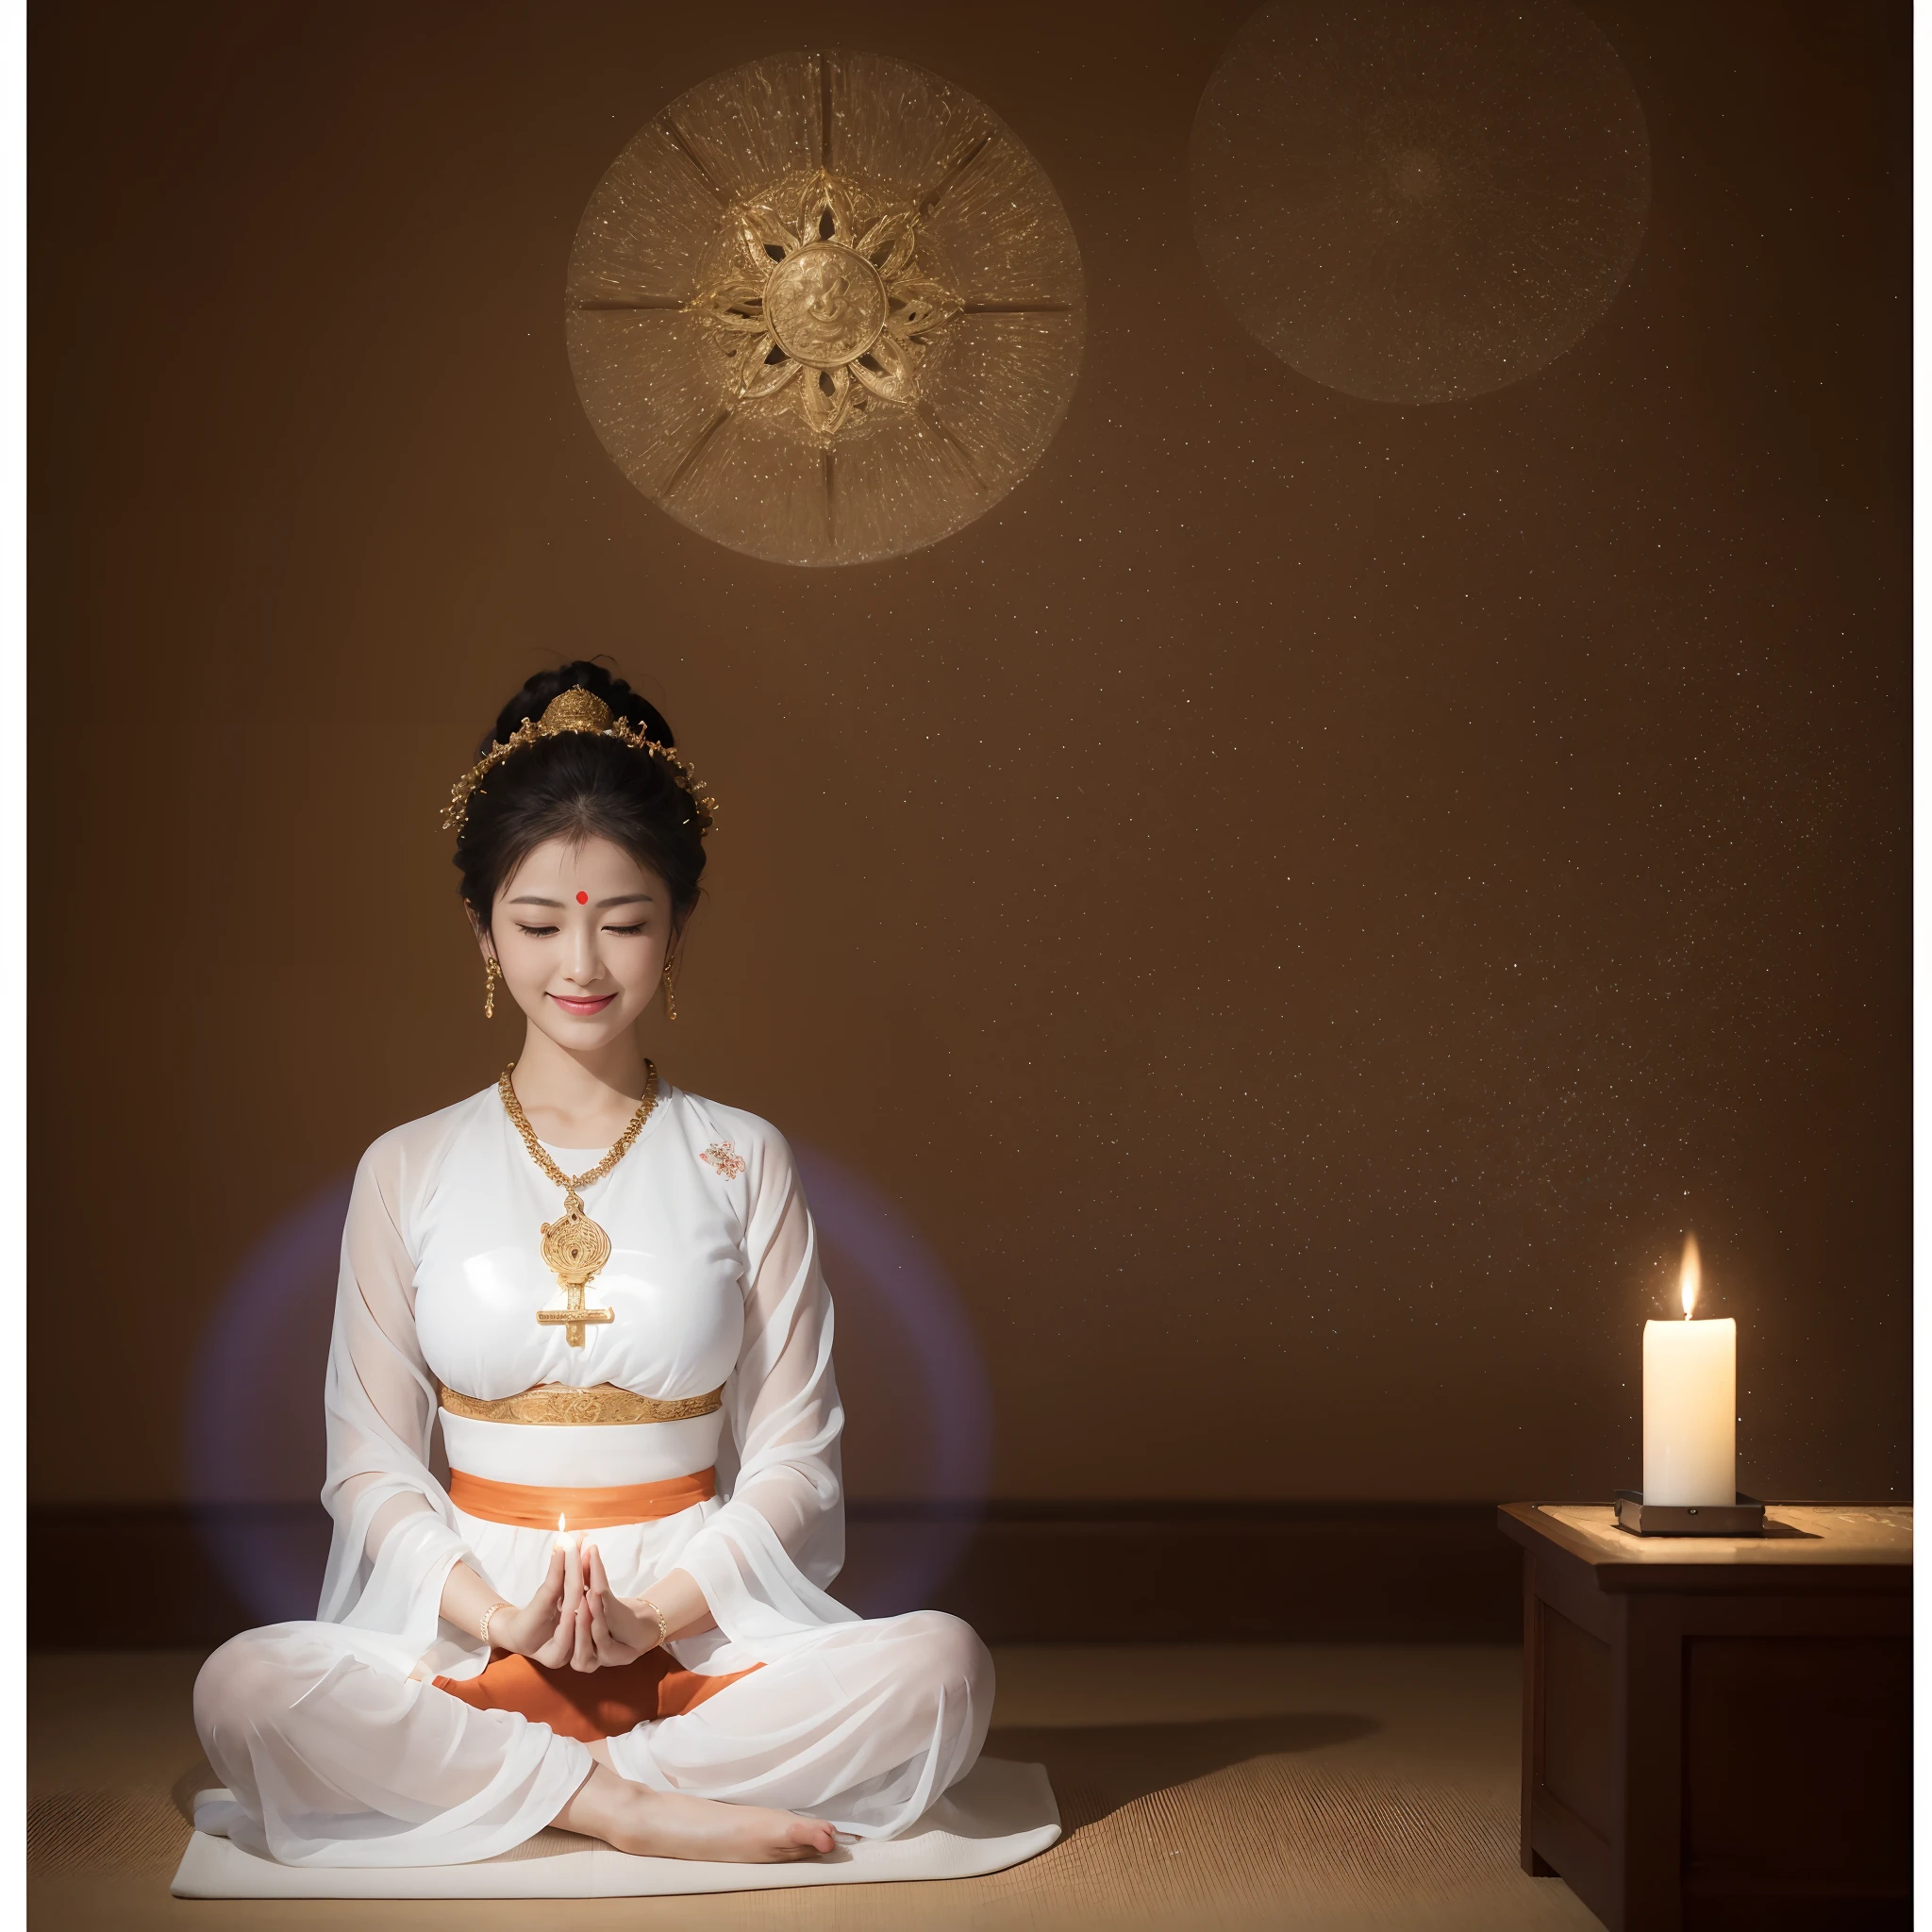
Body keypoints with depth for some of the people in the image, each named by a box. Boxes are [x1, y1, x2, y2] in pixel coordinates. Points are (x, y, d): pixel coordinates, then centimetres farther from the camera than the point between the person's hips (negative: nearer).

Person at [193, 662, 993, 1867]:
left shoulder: (743, 1164, 7)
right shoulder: (410, 1171, 8)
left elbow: (794, 1459, 4)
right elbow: (372, 1460, 5)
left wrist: (654, 1611, -13)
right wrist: (503, 1619, -13)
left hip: (700, 1625, 1)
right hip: (471, 1637, 0)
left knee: (943, 1666, -28)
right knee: (245, 1687, -30)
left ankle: (487, 1781, -21)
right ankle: (643, 1811, -22)